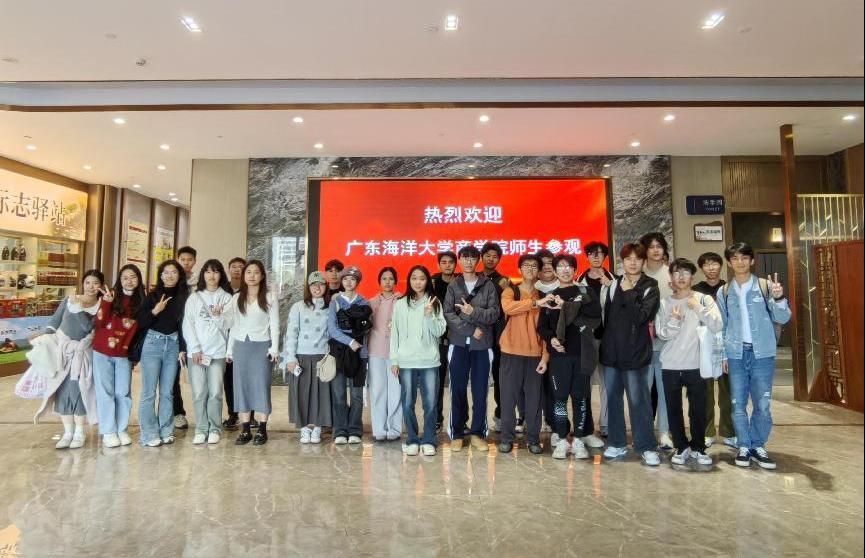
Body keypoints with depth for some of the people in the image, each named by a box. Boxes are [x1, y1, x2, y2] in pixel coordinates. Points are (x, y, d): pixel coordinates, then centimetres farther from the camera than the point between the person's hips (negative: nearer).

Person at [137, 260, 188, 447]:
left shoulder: (183, 297, 6)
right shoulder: (153, 296, 2)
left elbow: (183, 324, 9)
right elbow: (140, 323, -1)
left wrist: (182, 349, 5)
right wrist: (155, 310, -16)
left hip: (173, 345, 2)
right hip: (153, 343, -2)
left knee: (167, 391, 7)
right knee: (149, 391, -1)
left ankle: (166, 431, 15)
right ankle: (149, 434, 6)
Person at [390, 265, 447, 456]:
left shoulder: (435, 303, 6)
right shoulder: (400, 304, 7)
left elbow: (439, 331, 0)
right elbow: (395, 333, 7)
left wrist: (429, 315, -16)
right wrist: (394, 360, 4)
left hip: (429, 361, 0)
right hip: (406, 361, 1)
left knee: (430, 403, 0)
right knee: (408, 403, 4)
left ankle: (428, 440, 14)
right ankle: (412, 440, 18)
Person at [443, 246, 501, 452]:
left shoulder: (488, 285, 6)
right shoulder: (453, 285, 7)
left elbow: (495, 313, -4)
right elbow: (448, 314, -4)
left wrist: (473, 312, -19)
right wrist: (471, 329, -13)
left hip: (482, 344, 0)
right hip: (459, 344, 0)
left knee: (480, 391, 5)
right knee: (458, 390, 4)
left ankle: (478, 433, 17)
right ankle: (456, 433, 15)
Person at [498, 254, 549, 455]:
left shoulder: (543, 296, 11)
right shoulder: (510, 291, 3)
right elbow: (507, 307, -22)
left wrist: (545, 356, -1)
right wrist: (536, 303, -27)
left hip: (535, 355, 2)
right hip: (511, 353, -2)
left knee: (534, 398, 6)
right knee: (509, 397, 2)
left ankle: (533, 439, 19)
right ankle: (507, 438, 14)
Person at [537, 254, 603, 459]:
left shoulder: (585, 291, 7)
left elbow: (596, 314, -10)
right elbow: (542, 325, 7)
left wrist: (567, 307, -12)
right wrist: (551, 339, -12)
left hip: (582, 353, 0)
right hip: (559, 353, 1)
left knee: (580, 396, 5)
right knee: (560, 396, 2)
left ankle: (578, 440, 16)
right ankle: (561, 440, 13)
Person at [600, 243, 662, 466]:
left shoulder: (650, 287, -1)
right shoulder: (613, 284, 8)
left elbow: (641, 316, -14)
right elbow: (604, 313, 10)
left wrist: (629, 293, -10)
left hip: (635, 352, -4)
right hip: (611, 350, 4)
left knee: (639, 401, -1)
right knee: (613, 399, 10)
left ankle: (647, 447, 12)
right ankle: (617, 444, 22)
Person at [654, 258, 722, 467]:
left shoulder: (704, 299, 1)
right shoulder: (664, 303, 5)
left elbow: (717, 326, -11)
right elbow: (661, 334, -1)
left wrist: (698, 308, -18)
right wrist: (674, 321, -18)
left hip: (695, 365, -1)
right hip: (671, 365, 1)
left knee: (698, 409, 6)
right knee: (673, 409, 7)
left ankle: (697, 447, 24)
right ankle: (681, 447, 23)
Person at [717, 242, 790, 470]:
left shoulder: (765, 286, 1)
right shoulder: (724, 292, 7)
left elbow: (782, 318, -4)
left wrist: (778, 298, -22)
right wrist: (723, 355, 5)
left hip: (763, 354, -1)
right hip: (736, 354, 1)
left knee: (763, 404, 3)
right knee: (738, 404, 5)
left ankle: (758, 447, 18)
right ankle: (744, 447, 17)